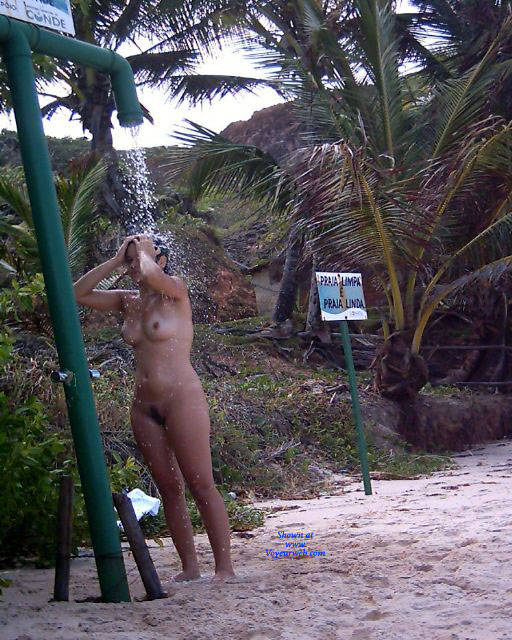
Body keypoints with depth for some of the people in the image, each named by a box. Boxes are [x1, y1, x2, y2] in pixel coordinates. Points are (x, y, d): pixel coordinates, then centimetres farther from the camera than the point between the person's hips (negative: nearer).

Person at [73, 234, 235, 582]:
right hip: (144, 406, 7)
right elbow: (79, 294, 13)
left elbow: (153, 276, -27)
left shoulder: (175, 290, -4)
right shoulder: (128, 301, 13)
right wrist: (115, 260, 7)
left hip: (182, 399, -7)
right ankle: (189, 566, 13)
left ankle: (224, 567, -5)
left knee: (201, 485, -8)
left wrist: (145, 252, -6)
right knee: (169, 488, 8)